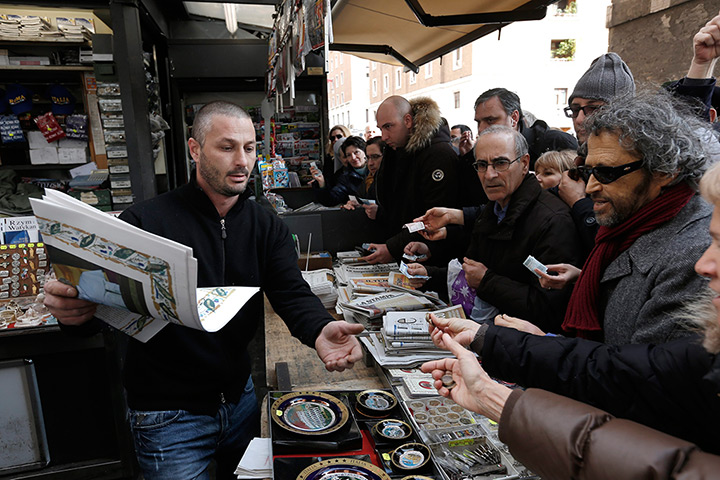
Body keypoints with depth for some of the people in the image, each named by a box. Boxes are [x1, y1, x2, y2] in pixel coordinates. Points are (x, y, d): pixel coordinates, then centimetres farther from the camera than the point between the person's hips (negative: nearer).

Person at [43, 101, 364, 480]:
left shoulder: (266, 226, -1)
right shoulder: (146, 222, -15)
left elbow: (292, 294, -11)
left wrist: (319, 330, -33)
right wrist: (73, 310, -37)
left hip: (240, 397, 5)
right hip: (168, 416, -5)